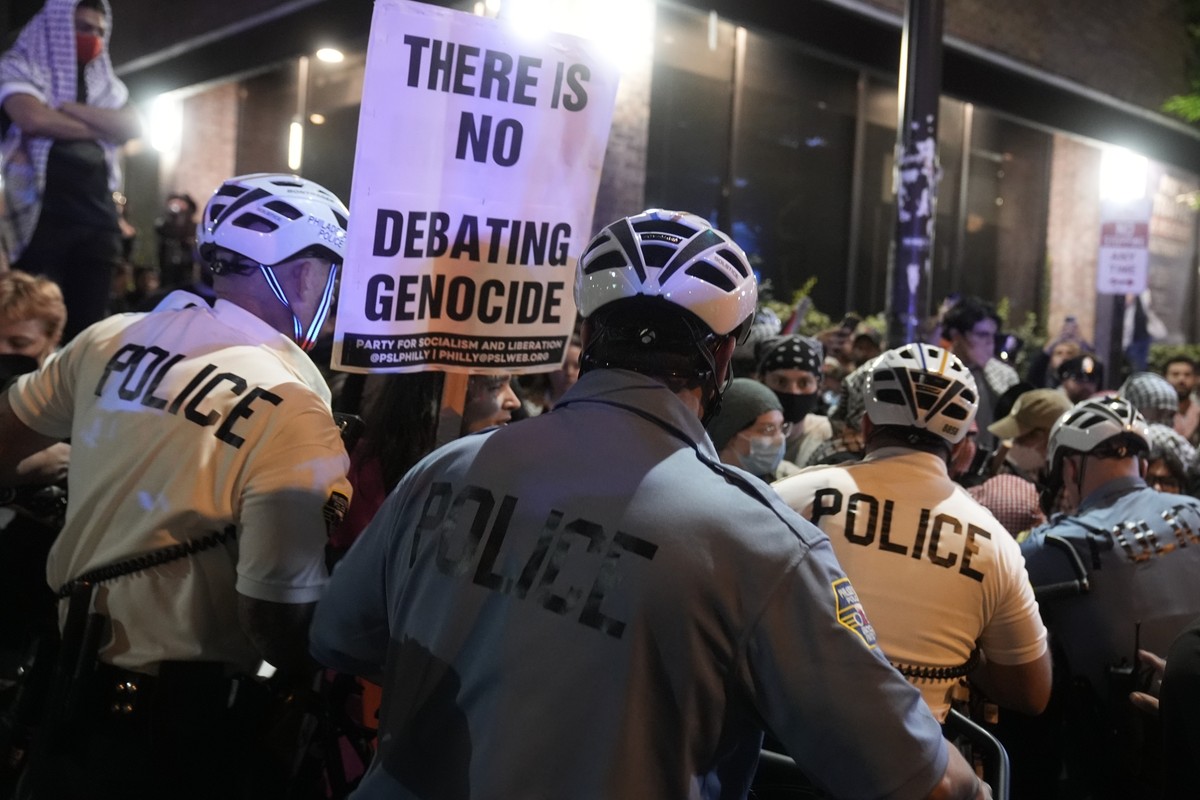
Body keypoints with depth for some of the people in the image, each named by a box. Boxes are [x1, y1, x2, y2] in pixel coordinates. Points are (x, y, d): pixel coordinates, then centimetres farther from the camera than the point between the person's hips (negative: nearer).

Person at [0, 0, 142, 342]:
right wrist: (100, 127, -1)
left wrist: (68, 107, -6)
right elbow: (34, 119, -13)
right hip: (42, 216, -4)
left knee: (86, 324, 2)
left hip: (97, 219, 4)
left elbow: (132, 127, 2)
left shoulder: (106, 84, 20)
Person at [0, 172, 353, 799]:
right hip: (184, 717, -6)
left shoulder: (113, 337, -4)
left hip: (69, 673, 6)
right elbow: (277, 616, -24)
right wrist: (326, 689, -5)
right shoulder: (293, 413, -24)